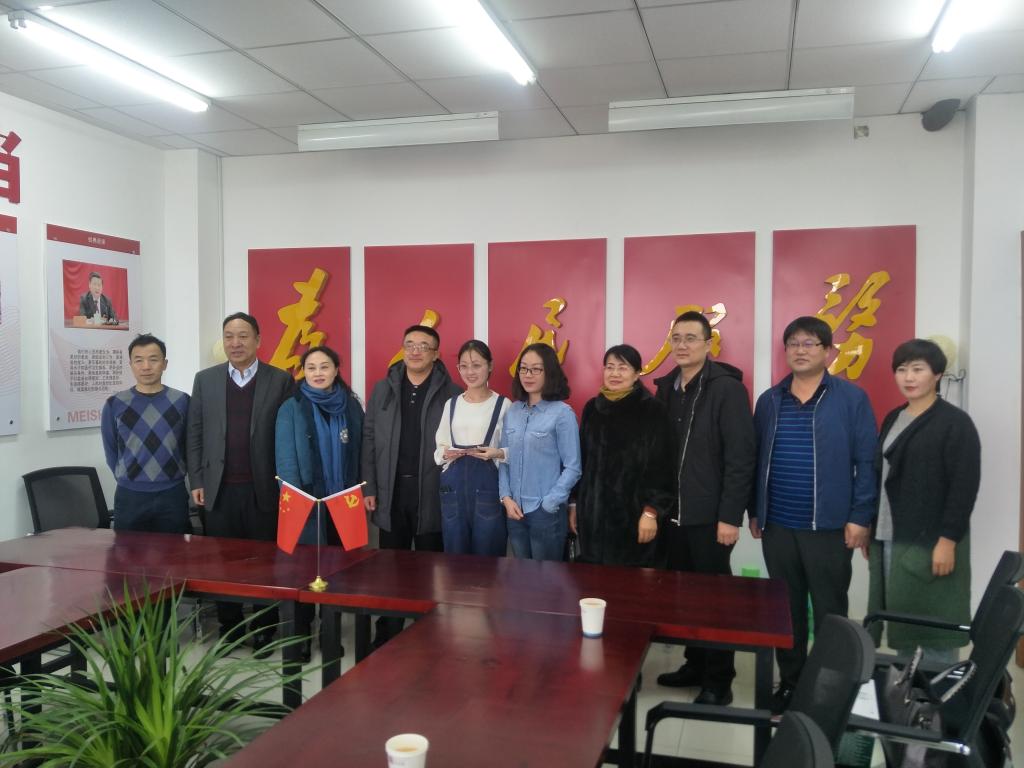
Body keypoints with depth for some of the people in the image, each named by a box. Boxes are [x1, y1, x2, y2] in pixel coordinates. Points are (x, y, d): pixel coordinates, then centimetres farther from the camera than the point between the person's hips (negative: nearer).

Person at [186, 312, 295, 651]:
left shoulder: (281, 381, 1)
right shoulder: (205, 380, 8)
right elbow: (195, 434, 8)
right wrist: (196, 481, 2)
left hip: (264, 488, -2)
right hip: (219, 489, 2)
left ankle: (265, 629, 20)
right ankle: (229, 627, 23)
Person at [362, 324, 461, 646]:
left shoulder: (450, 393, -3)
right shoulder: (383, 389, 7)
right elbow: (369, 440, 6)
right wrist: (369, 487, 1)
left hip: (432, 494, -2)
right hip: (391, 492, 3)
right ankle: (387, 635, 24)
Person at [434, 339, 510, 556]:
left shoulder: (503, 404, -2)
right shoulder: (451, 404, 11)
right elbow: (439, 447, 14)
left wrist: (498, 453, -19)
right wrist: (446, 453, -7)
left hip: (488, 488, -4)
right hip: (453, 487, 4)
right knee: (455, 559, 10)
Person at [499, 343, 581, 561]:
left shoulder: (562, 413, -9)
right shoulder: (512, 411, 5)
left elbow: (572, 468, -10)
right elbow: (504, 459, 8)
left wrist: (548, 504, -12)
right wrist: (506, 497, -3)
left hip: (547, 512, -4)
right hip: (515, 511, 4)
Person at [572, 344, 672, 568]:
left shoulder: (653, 410, -5)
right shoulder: (592, 408, 8)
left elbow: (660, 465, -7)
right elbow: (581, 459, 13)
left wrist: (651, 511, -13)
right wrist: (574, 503, 11)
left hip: (633, 512, -4)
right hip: (593, 512, 4)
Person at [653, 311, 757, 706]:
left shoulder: (728, 388, -10)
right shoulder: (666, 387, 9)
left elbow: (741, 457, -14)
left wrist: (729, 515, -17)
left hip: (710, 514, -6)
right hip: (673, 512, 6)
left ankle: (719, 680, 18)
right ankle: (695, 664, 30)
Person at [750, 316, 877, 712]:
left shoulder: (851, 398, -4)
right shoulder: (769, 400, 8)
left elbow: (866, 461, -6)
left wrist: (860, 517, -9)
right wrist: (754, 510, 10)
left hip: (829, 527, -4)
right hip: (777, 526, 4)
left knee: (829, 612, 8)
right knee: (786, 610, 14)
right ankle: (790, 682, 28)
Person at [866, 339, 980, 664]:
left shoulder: (955, 422, -7)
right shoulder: (893, 419, 13)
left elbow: (964, 487, -13)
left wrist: (948, 540, -17)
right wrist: (869, 527, 14)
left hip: (931, 543, -6)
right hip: (889, 540, 6)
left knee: (935, 628, 0)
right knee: (901, 623, 11)